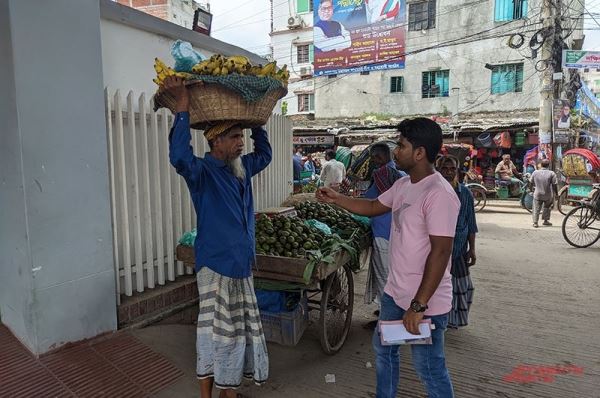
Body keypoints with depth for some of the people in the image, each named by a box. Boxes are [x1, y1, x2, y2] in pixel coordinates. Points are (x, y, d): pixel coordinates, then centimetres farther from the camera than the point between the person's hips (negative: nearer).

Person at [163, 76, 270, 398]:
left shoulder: (242, 168, 9)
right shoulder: (202, 171, -14)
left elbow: (264, 154, 26)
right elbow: (179, 156, -35)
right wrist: (183, 107, -32)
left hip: (241, 263, 8)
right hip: (216, 264, -8)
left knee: (239, 329, 17)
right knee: (216, 332, 3)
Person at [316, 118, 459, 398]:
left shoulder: (439, 194, -24)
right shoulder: (402, 185, 5)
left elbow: (440, 253, -26)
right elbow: (372, 207, 21)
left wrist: (419, 305, -25)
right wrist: (336, 199, 14)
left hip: (426, 301, -9)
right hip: (394, 292, 9)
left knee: (430, 369, 8)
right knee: (383, 348, 24)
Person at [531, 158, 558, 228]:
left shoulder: (535, 173, -3)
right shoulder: (551, 173, -10)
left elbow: (531, 183, 7)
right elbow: (555, 184, -9)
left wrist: (533, 190, 24)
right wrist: (556, 193, 2)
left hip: (537, 194, 1)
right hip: (548, 195, 0)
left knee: (536, 209, 6)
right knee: (547, 207, 22)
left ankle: (535, 222, 0)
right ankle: (546, 220, 28)